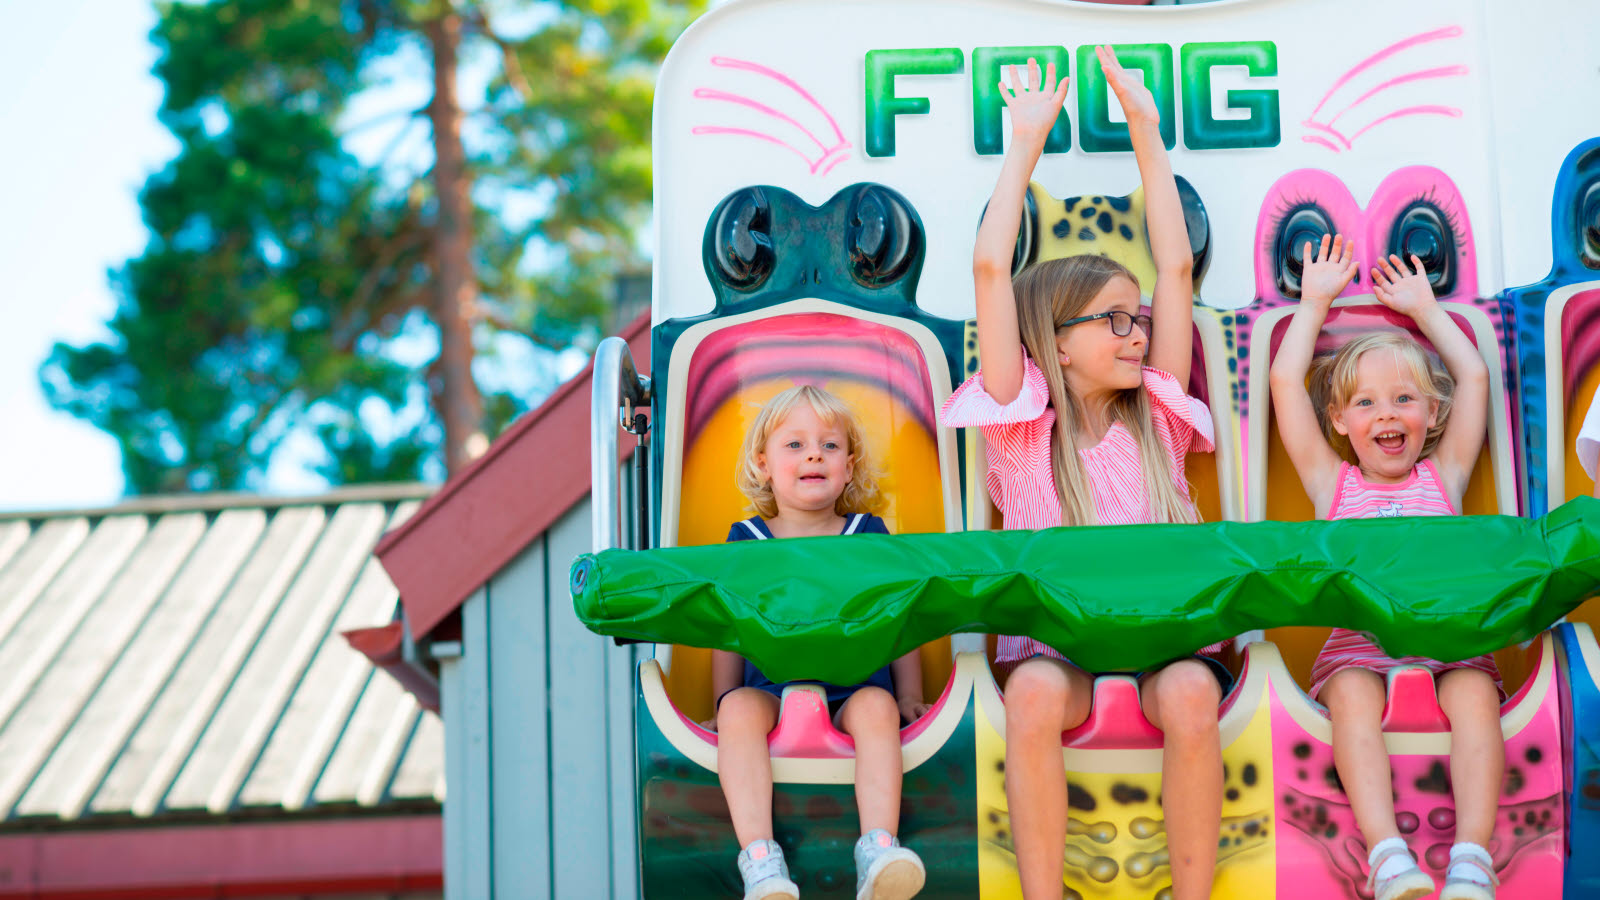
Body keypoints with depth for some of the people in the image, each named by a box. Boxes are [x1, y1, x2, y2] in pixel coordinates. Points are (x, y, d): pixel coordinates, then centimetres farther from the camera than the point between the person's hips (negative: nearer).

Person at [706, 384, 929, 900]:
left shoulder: (869, 535, 14)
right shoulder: (746, 541, 13)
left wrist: (909, 695, 7)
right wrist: (724, 706, 9)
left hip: (853, 687, 0)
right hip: (769, 687, 0)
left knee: (877, 707, -34)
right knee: (740, 710, -33)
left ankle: (879, 849, -46)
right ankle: (758, 855, -44)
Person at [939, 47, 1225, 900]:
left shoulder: (1153, 416, 14)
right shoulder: (1022, 417, 7)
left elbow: (1176, 267, 12)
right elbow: (990, 269, 1)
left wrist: (1146, 132, 12)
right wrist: (1026, 143, 6)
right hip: (1052, 636, -1)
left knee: (1190, 693, -33)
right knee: (1036, 691, -35)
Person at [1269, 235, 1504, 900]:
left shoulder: (1443, 477, 28)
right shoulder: (1332, 483, 26)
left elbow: (1473, 376, 30)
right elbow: (1285, 381, 24)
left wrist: (1424, 308, 40)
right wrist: (1314, 301, 33)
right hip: (1357, 635, -1)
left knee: (1474, 692, -31)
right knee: (1353, 694, -33)